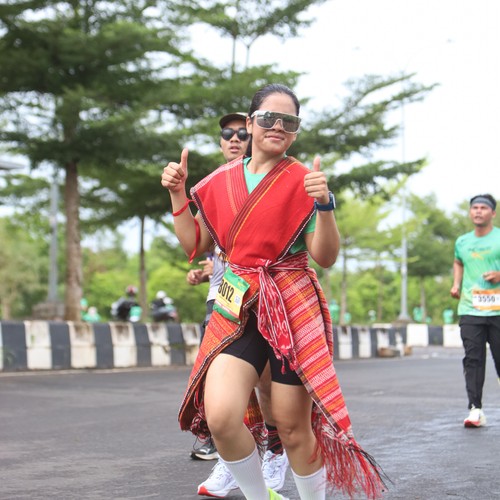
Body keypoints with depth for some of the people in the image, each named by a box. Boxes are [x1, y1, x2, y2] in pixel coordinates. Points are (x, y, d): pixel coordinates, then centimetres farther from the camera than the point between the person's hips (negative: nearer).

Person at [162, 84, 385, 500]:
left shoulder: (303, 180, -2)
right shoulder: (221, 181, 8)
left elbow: (325, 257, -7)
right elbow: (195, 246, 13)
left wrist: (324, 205, -23)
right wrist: (177, 193, 3)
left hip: (294, 309, -2)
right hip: (237, 307, 3)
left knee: (293, 426, 3)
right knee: (220, 417, -15)